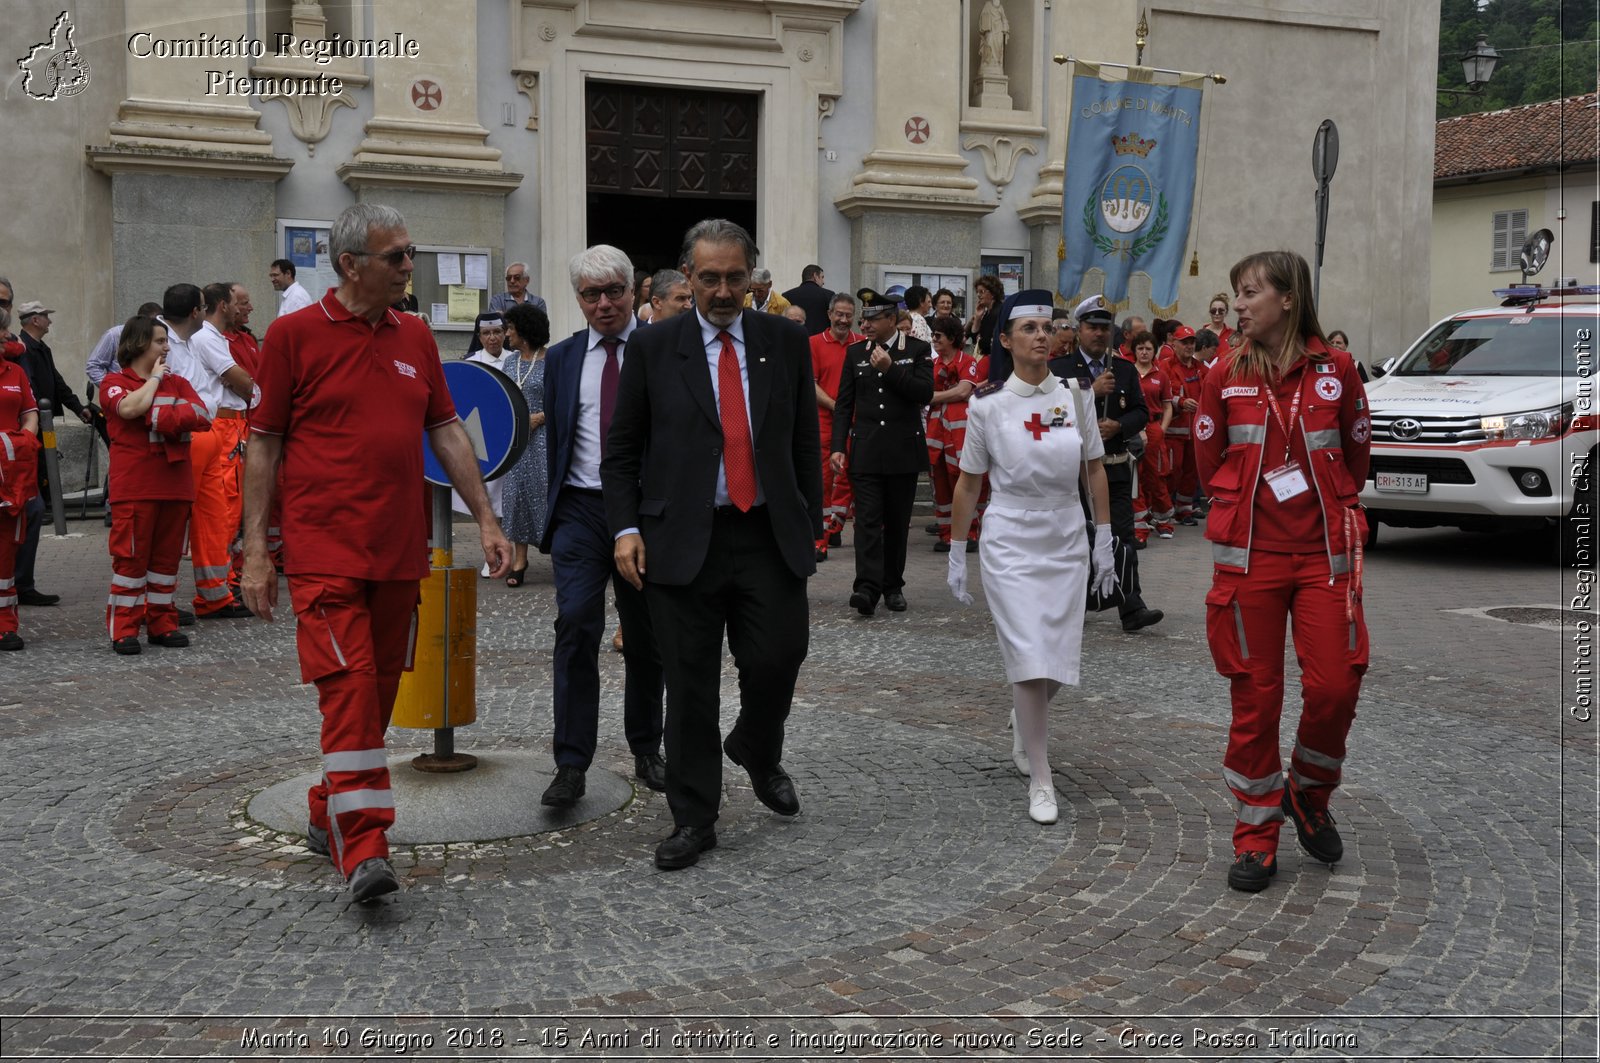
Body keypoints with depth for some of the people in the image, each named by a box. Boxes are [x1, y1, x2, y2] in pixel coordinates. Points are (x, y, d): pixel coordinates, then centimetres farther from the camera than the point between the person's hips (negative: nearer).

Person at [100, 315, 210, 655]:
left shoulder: (176, 382, 16)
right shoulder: (114, 382, 4)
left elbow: (203, 416, 1)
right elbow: (131, 408, -19)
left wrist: (160, 417, -12)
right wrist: (154, 378, -4)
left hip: (175, 483, 5)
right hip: (135, 486, -4)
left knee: (167, 555, 7)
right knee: (131, 555, -5)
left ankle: (162, 624, 14)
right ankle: (124, 630, 1)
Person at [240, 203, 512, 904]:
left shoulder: (414, 336, 11)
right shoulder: (294, 335, -3)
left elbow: (446, 431, 14)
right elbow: (263, 445, -2)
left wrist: (485, 519, 8)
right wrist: (255, 550, -5)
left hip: (400, 551, 6)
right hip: (324, 550, -5)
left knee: (379, 690, 11)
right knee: (348, 688, -12)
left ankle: (328, 816, 27)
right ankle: (363, 851, -12)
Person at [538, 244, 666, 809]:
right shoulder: (561, 357, 10)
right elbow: (555, 440, 14)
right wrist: (552, 514, 11)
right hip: (581, 508, 1)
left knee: (646, 638, 10)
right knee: (576, 627, -10)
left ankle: (646, 751, 26)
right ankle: (571, 765, -5)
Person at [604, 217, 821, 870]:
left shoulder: (785, 341, 7)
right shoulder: (654, 348, 2)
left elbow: (806, 441, 11)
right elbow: (622, 450, 5)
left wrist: (810, 525, 8)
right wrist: (626, 528, -6)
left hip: (769, 536, 1)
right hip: (683, 540, -1)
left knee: (778, 658, -2)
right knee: (690, 687, 4)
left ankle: (757, 752, 32)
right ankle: (693, 820, 17)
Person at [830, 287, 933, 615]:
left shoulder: (918, 350, 1)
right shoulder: (855, 352, 8)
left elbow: (925, 393, -10)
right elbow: (843, 404, 7)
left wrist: (891, 369, -18)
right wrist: (838, 447, -1)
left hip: (903, 450, -1)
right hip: (865, 451, 1)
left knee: (897, 521, 7)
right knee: (868, 518, -9)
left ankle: (893, 585, 19)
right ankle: (867, 587, -16)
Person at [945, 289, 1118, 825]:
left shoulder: (1076, 394, 0)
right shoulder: (987, 404, -7)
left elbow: (1095, 469, 7)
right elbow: (968, 482, 1)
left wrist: (1104, 539, 4)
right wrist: (956, 554, 3)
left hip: (1067, 541, 3)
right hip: (1009, 542, -3)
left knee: (1058, 661, 8)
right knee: (1028, 657, -8)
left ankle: (1024, 719, 41)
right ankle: (1040, 779, 3)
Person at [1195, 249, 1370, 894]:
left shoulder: (1335, 370, 0)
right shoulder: (1226, 377, 2)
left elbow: (1357, 455, 11)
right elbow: (1210, 463, 11)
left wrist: (1325, 511, 11)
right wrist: (1250, 512, 9)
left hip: (1325, 555, 0)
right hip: (1249, 556, 0)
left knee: (1335, 686, -6)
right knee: (1255, 698, 3)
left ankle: (1308, 796, 23)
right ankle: (1256, 836, 16)